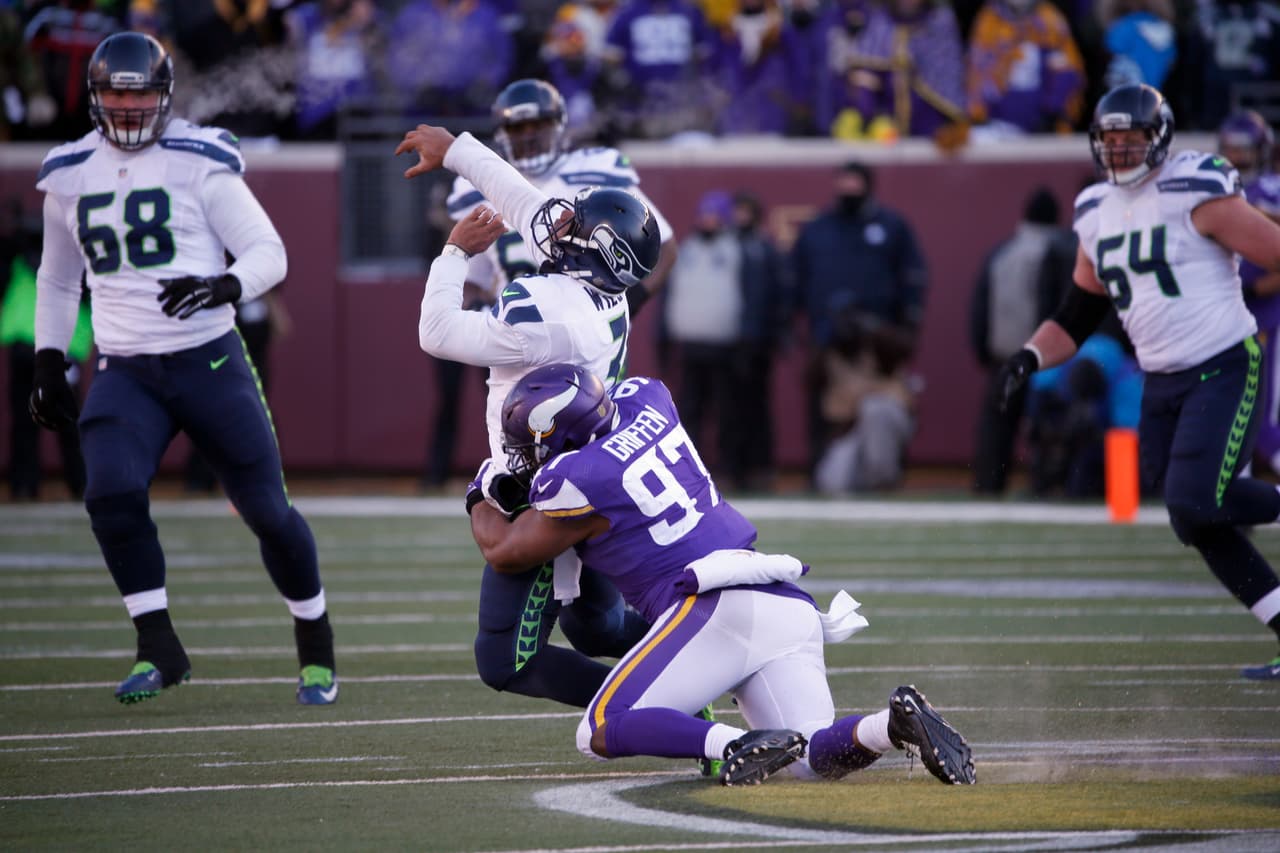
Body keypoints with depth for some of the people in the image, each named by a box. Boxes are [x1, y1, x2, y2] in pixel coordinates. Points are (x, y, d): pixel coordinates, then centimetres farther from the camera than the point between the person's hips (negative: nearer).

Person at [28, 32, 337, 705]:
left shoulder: (199, 162, -5)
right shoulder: (68, 176, 8)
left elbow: (268, 252, -6)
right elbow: (57, 279, 23)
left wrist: (224, 286, -27)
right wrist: (48, 364, 15)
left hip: (208, 361, -2)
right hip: (123, 372, 3)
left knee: (266, 509, 0)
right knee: (112, 493, -22)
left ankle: (315, 643, 22)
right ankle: (159, 649, -12)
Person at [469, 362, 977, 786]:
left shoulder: (579, 483, -4)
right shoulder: (644, 400, 15)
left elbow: (503, 552, 13)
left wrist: (480, 503, 33)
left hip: (716, 608, -8)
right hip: (789, 607, 8)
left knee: (600, 734, -5)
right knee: (815, 760, 3)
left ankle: (741, 746, -27)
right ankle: (894, 723, -27)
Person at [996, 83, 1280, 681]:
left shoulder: (1196, 195, -13)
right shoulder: (1097, 214, 9)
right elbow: (1078, 317, 16)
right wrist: (1032, 357, -1)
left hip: (1225, 371, -7)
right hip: (1162, 386, 7)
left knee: (1196, 501, -22)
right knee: (1196, 524, 2)